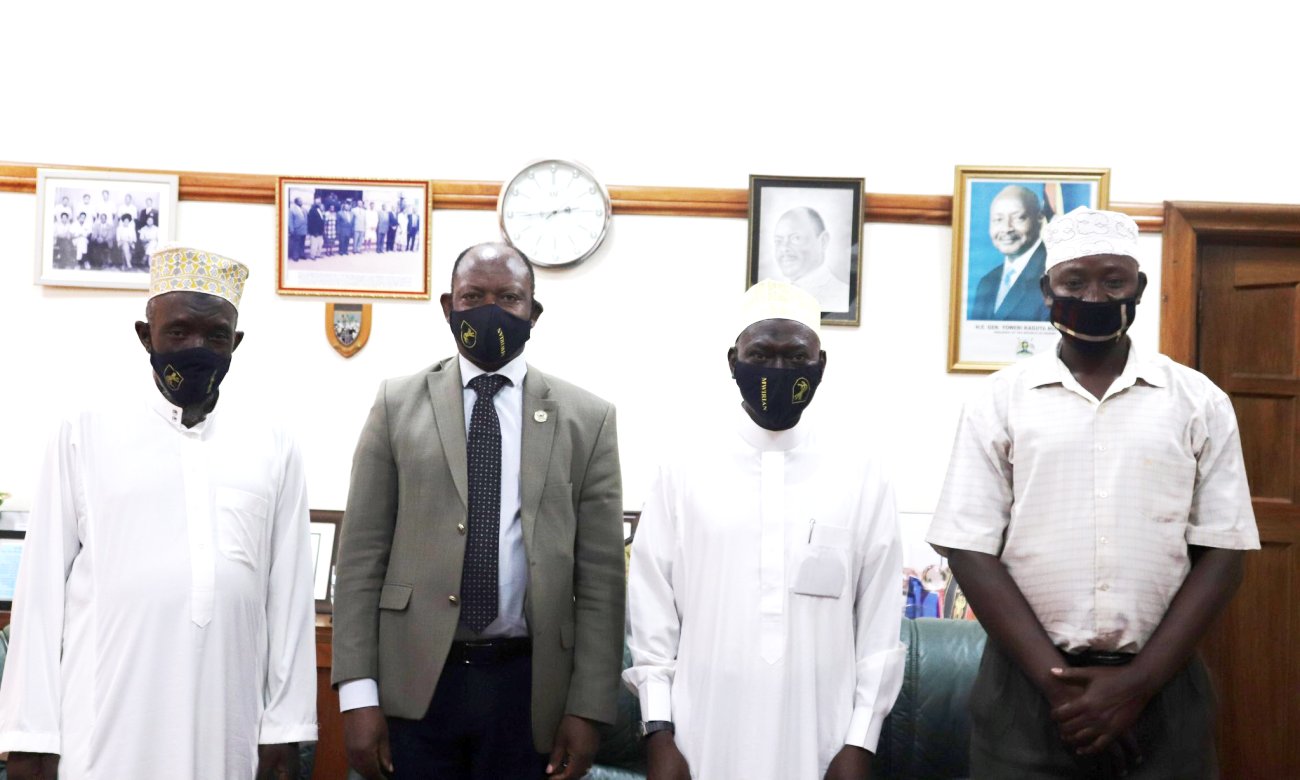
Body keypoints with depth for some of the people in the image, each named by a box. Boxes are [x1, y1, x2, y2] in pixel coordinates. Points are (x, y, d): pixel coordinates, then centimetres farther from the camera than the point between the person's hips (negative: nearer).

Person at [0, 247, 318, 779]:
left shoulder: (272, 450, 6)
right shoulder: (86, 433, 2)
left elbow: (289, 594, 5)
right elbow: (43, 584, 1)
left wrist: (285, 724, 2)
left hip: (227, 728, 2)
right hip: (104, 730, -1)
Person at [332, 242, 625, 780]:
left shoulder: (587, 419, 3)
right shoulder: (398, 404, 4)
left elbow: (600, 575, 1)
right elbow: (362, 554, 1)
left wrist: (588, 710, -3)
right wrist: (358, 695, -4)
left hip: (529, 686, 0)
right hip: (415, 680, 0)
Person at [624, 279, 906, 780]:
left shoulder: (860, 476, 1)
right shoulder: (685, 469, 0)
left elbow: (879, 619, 1)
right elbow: (652, 606, 0)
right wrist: (659, 732, -3)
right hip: (704, 737, 0)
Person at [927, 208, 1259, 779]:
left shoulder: (1199, 403, 3)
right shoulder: (999, 401, 1)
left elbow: (1221, 555, 1)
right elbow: (971, 550, -3)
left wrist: (1138, 681, -9)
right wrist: (1055, 680, -10)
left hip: (1164, 688, 1)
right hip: (1027, 687, -1)